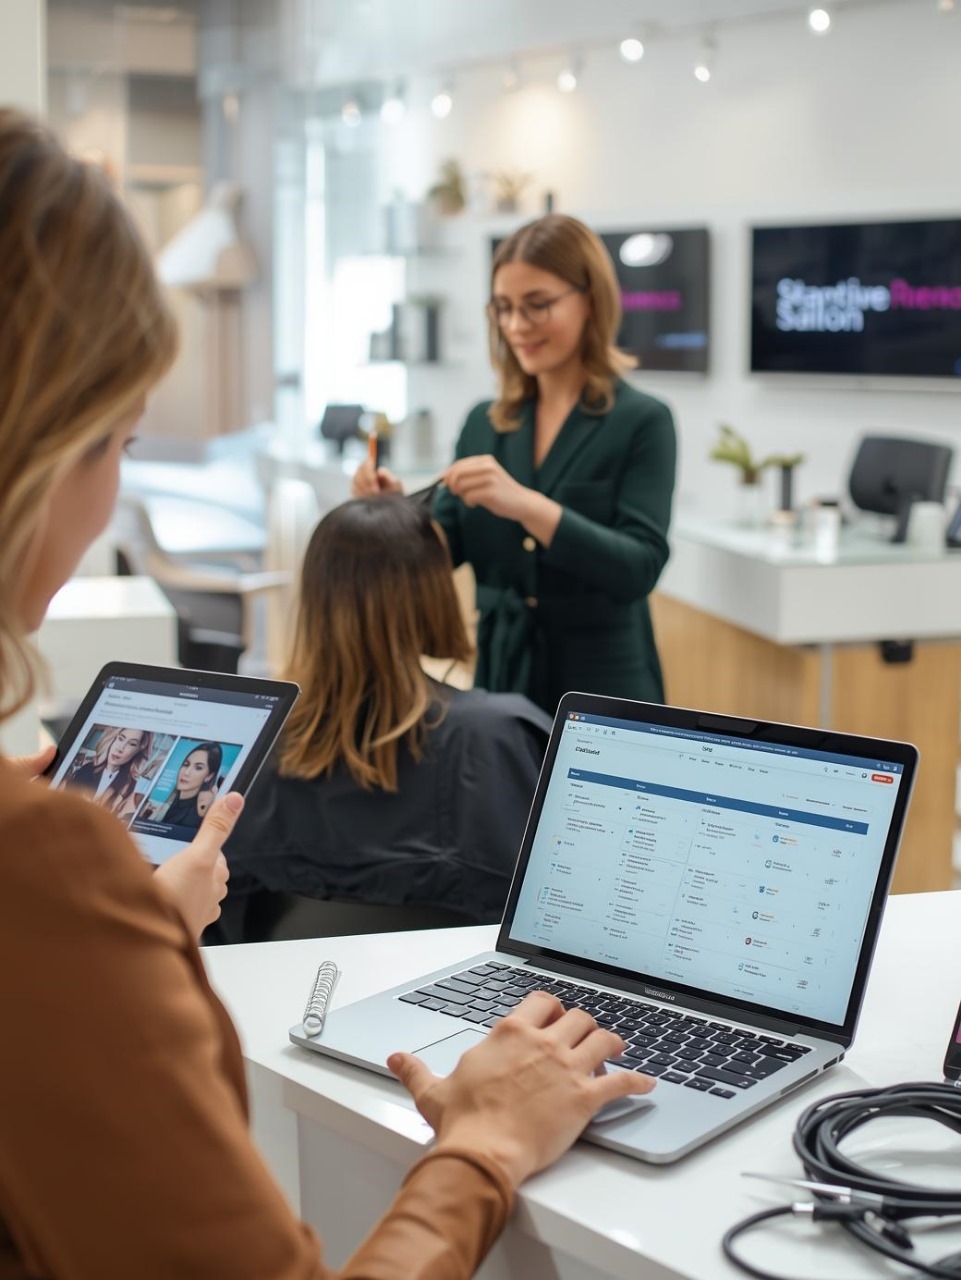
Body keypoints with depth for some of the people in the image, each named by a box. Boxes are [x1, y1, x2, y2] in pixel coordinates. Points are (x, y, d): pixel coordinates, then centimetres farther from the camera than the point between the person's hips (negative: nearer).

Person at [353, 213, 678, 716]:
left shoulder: (640, 422, -7)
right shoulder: (484, 423, 7)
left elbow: (639, 570, -18)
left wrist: (528, 506, -30)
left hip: (600, 694, -4)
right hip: (498, 681, 4)